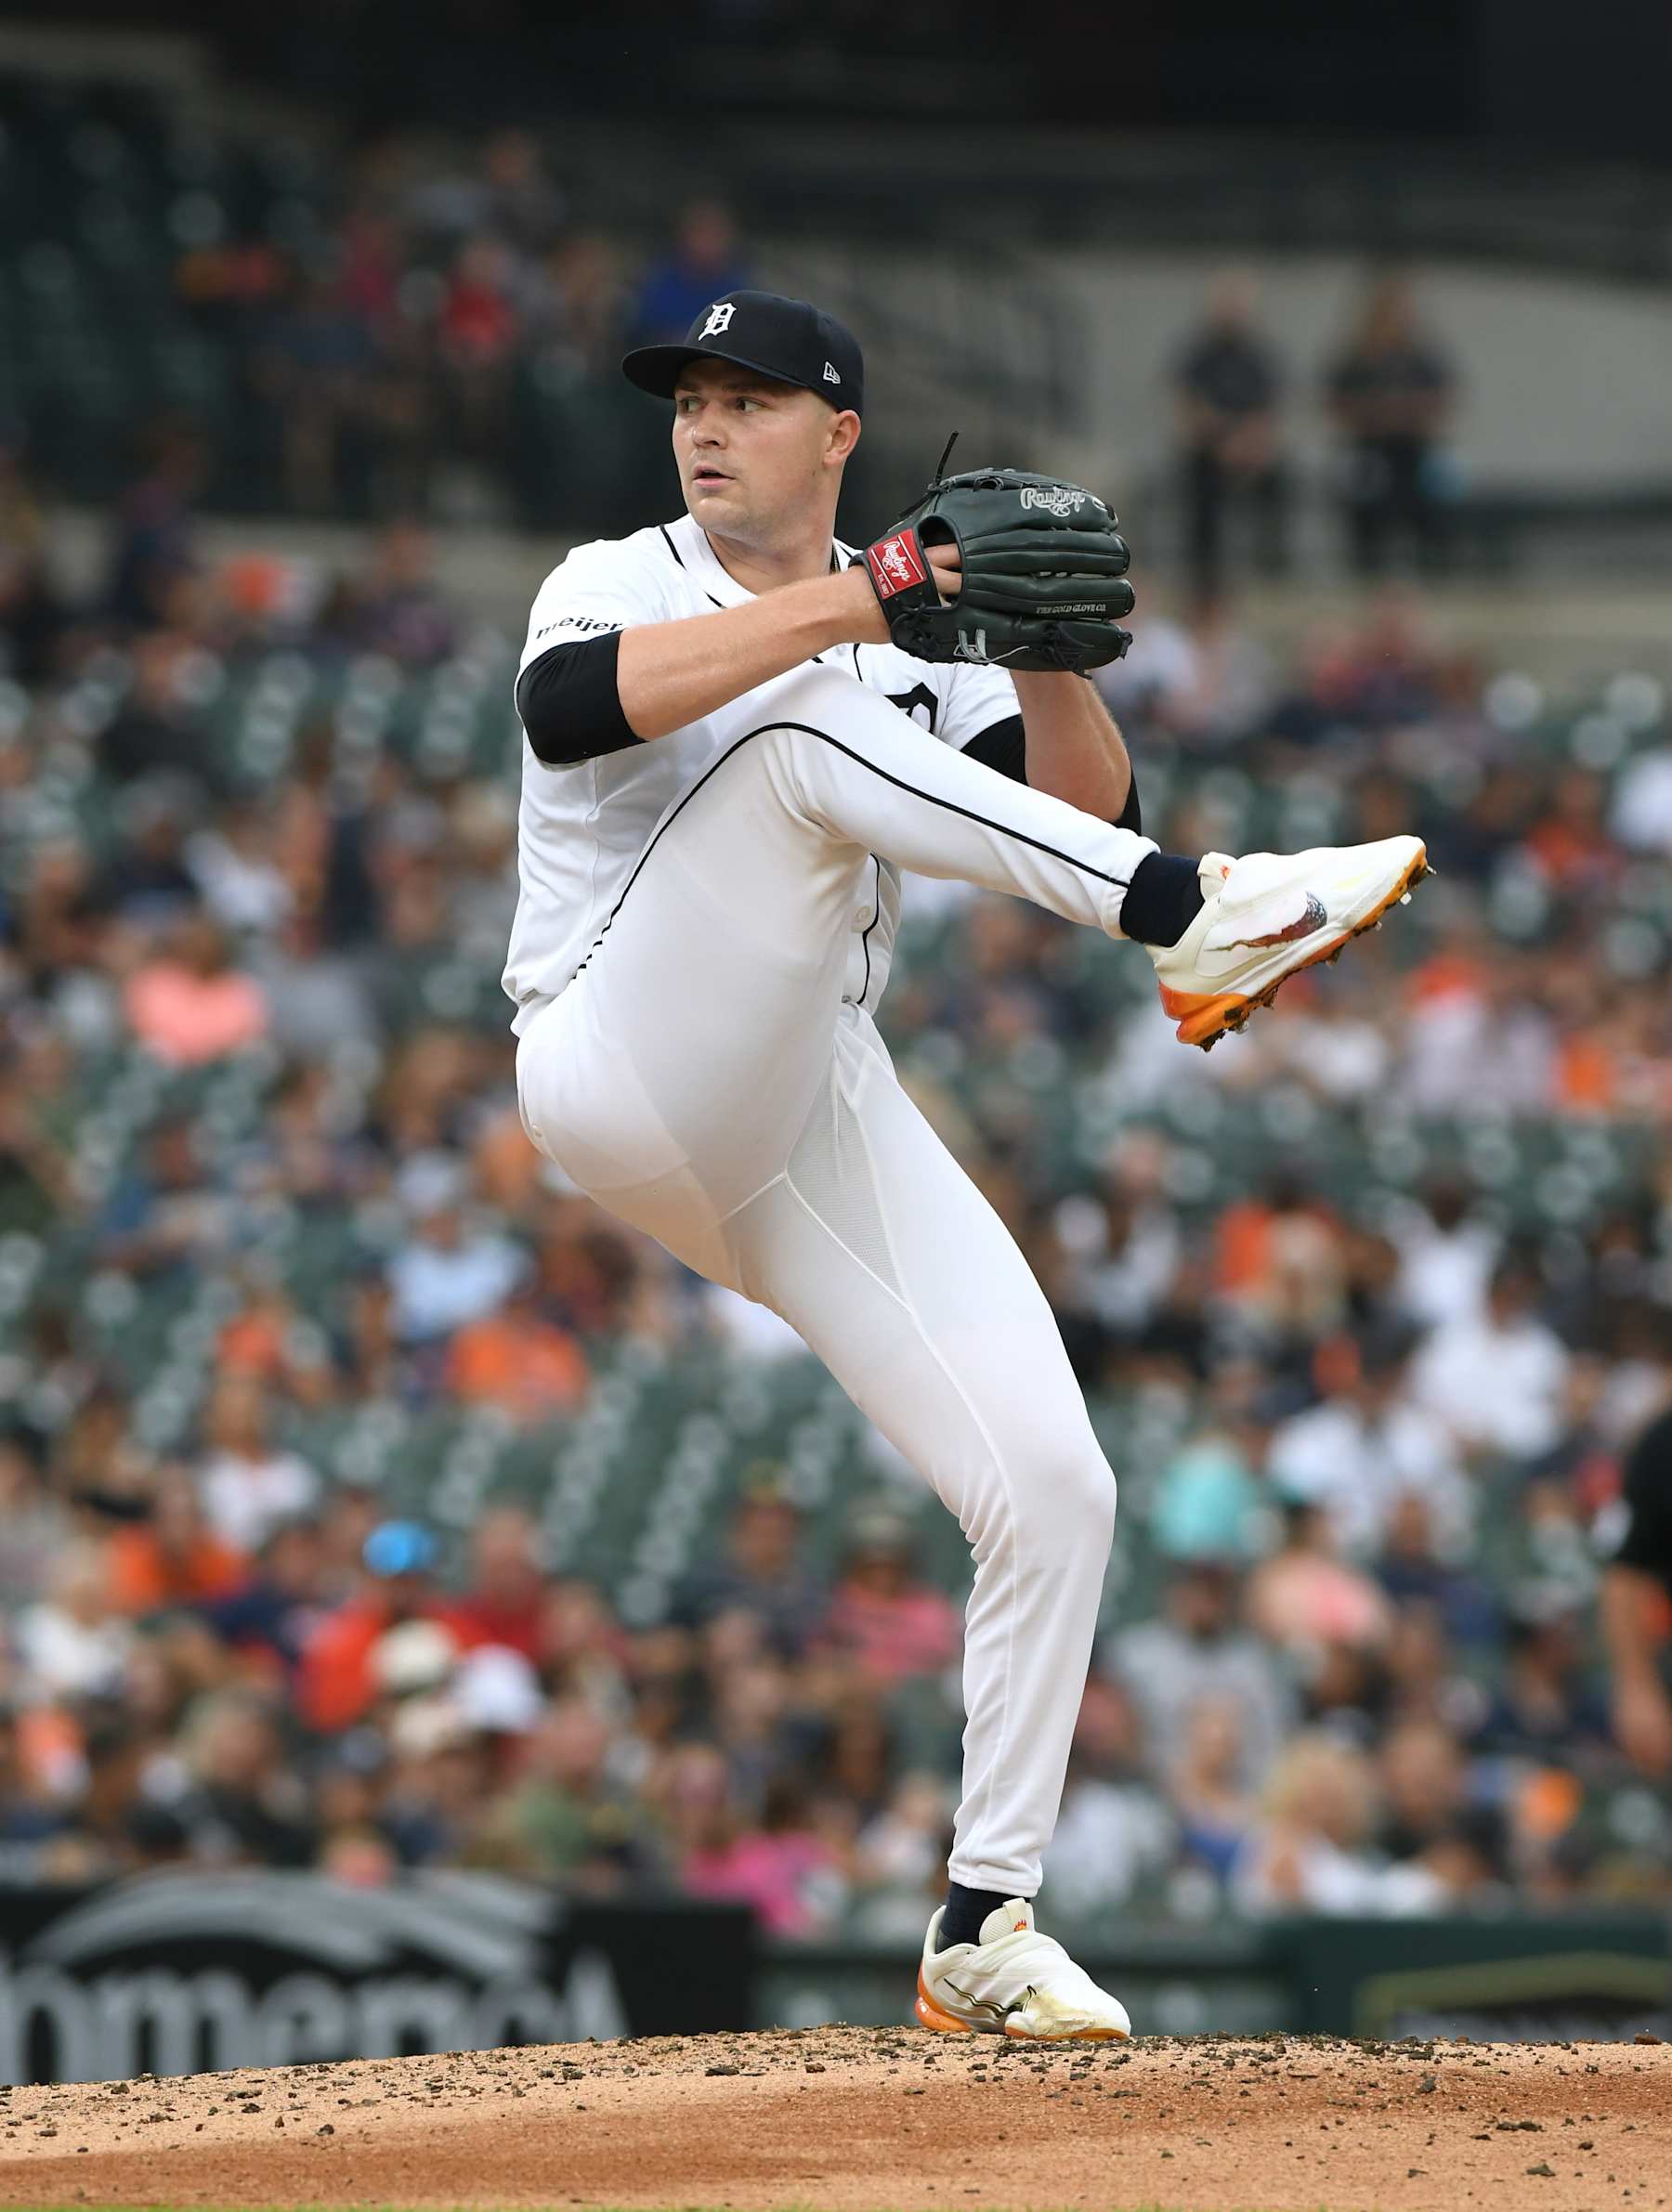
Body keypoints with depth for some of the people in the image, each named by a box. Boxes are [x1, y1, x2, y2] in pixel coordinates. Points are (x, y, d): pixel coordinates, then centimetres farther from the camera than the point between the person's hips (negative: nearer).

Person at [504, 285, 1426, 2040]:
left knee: (1054, 1493, -7)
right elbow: (570, 708, -20)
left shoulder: (917, 637, 19)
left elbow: (1082, 807, 5)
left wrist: (1052, 662, -13)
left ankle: (982, 1931, 2)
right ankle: (1199, 923, -40)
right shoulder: (619, 583, 5)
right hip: (626, 1082, -5)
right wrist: (838, 608, -24)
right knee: (802, 744, -27)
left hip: (827, 1118, 5)